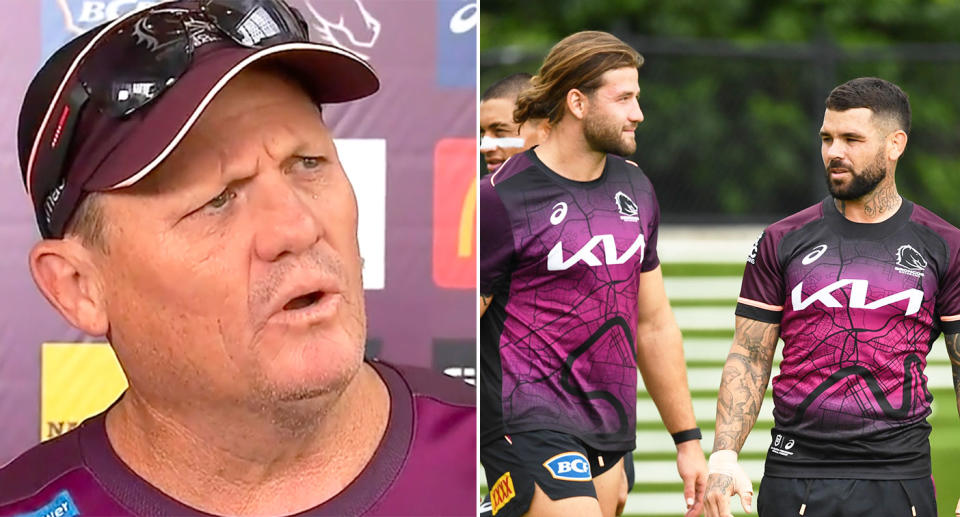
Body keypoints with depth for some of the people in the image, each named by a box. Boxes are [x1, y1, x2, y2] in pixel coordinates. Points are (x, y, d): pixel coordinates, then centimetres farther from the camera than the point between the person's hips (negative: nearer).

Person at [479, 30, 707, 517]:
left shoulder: (635, 189, 13)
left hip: (609, 436, 7)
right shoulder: (502, 200, -9)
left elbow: (654, 323, 21)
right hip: (530, 432, -7)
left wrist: (687, 440, 20)